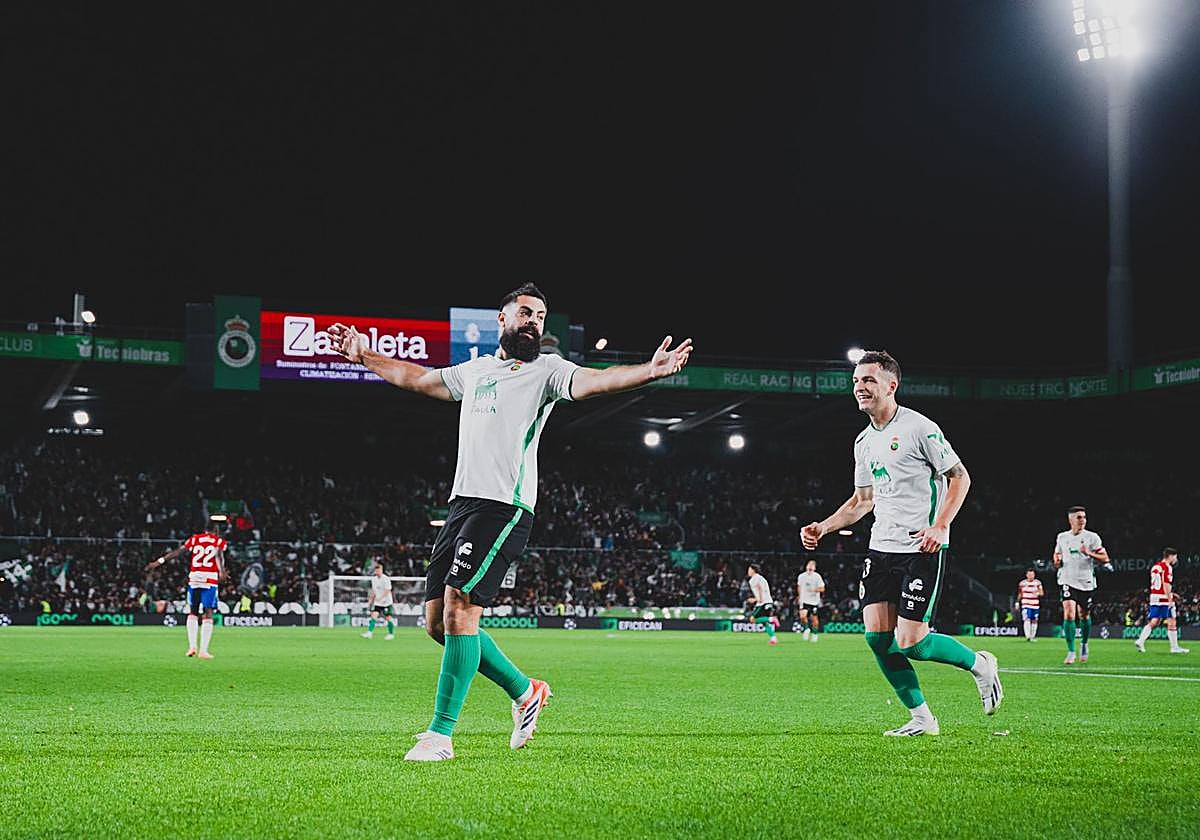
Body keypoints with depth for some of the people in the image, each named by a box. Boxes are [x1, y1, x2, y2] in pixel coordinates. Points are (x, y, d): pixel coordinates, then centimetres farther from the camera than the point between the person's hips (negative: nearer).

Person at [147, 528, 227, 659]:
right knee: (208, 614, 1)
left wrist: (159, 561, 14)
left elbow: (178, 551, 9)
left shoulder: (195, 539, 12)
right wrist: (221, 570, -31)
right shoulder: (219, 541, 3)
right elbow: (219, 555, -16)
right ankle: (203, 650, -5)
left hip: (194, 578, 3)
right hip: (210, 578, -3)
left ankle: (192, 646, 7)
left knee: (193, 612, 17)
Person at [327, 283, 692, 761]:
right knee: (437, 621, 6)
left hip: (504, 507, -7)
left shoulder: (546, 370, 2)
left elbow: (592, 381, -18)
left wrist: (649, 372, -36)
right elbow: (417, 378, 37)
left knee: (459, 610, -16)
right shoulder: (475, 370, 21)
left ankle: (440, 735, -8)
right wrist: (364, 356, 44)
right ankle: (524, 691, 23)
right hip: (461, 503, 7)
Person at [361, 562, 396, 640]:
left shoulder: (386, 579, -14)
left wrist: (380, 598, -29)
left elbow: (387, 590, -20)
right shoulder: (374, 579, 6)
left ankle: (391, 634, 16)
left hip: (386, 602, -5)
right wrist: (370, 600, 15)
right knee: (374, 616, -10)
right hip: (377, 602, 5)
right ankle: (369, 632, -16)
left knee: (388, 618, 2)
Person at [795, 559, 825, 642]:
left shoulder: (817, 577, -7)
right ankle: (807, 628, 9)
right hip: (804, 600, 1)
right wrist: (799, 596, 20)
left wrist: (814, 590, -22)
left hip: (814, 601, -1)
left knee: (814, 618, 5)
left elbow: (822, 589, -7)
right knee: (802, 616, -17)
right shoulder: (801, 576, 1)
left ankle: (814, 633, 24)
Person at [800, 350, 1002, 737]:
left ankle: (979, 664, 16)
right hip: (881, 548, 7)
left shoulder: (919, 428, -9)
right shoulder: (864, 442, 14)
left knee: (911, 643, -11)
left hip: (922, 549, -7)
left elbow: (960, 477, -6)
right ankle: (921, 719, 9)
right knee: (877, 635, -4)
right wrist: (823, 527, 11)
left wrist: (940, 527, -18)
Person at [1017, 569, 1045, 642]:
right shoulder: (1022, 583, 3)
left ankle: (1033, 636, 18)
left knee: (1034, 621, 6)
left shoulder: (1038, 583, 1)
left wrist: (1038, 593, -26)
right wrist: (1017, 602, 10)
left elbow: (1042, 593, -4)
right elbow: (1020, 594, 13)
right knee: (1027, 620, -16)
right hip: (1026, 605, -1)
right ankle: (1027, 636, -22)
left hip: (1035, 605, 1)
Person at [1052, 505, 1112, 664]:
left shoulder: (1092, 537, -3)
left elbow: (1104, 558, -4)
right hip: (1068, 581, 1)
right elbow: (1057, 554, 24)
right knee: (1069, 614, -15)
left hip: (1086, 582, -1)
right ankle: (1071, 653, -12)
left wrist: (1089, 554, -20)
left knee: (1084, 616, 11)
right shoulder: (1062, 538, 7)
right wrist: (1057, 561, 1)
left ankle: (1084, 644, 40)